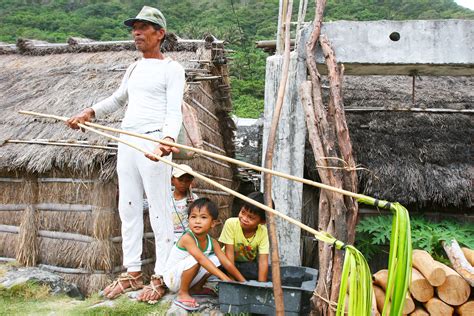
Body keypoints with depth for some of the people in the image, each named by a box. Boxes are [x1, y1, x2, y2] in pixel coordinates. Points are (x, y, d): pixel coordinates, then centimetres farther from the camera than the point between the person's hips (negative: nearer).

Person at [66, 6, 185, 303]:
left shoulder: (172, 68, -2)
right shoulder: (134, 68, 20)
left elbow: (174, 111, -14)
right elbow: (118, 99, 33)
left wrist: (167, 139, -34)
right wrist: (91, 112, 18)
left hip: (153, 141, -8)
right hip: (127, 141, 8)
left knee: (159, 211, -3)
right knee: (128, 208, 10)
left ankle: (161, 277, 7)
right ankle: (133, 273, 22)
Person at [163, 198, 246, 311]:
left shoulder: (212, 242, -7)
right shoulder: (187, 238, -28)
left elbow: (227, 263, -7)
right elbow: (201, 259, -39)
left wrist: (244, 282, -12)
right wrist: (224, 278, -45)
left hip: (191, 278, 6)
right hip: (172, 278, -6)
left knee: (216, 260, -11)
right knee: (194, 260, -33)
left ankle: (196, 288, 4)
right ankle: (182, 294, -14)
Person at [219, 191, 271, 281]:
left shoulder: (263, 232, -23)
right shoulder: (231, 223, -28)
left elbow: (263, 261, -26)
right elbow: (229, 253, -25)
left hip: (249, 264, 1)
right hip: (229, 262, -1)